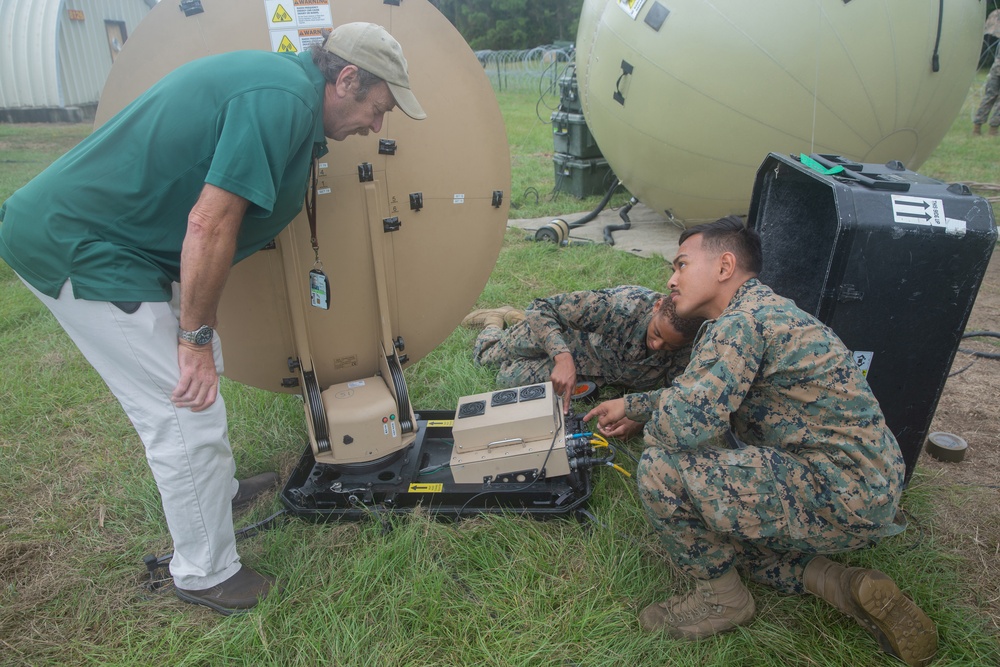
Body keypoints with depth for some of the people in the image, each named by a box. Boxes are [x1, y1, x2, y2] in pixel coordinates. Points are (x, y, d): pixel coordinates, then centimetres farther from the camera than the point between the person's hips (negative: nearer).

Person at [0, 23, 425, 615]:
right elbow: (209, 223, -25)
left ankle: (220, 487, 42)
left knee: (199, 363, 21)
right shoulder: (282, 97, -20)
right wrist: (196, 337, -16)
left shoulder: (277, 80, 12)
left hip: (104, 231, 10)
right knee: (188, 408, -6)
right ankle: (207, 574, 14)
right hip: (75, 243, -10)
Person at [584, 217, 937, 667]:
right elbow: (703, 396, 24)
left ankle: (720, 599, 4)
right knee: (711, 525, 25)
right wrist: (631, 406, 24)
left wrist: (650, 421, -5)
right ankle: (845, 586, 14)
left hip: (843, 496, -11)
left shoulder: (742, 322, -20)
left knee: (662, 467, -20)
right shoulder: (763, 309, 13)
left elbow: (684, 423, -28)